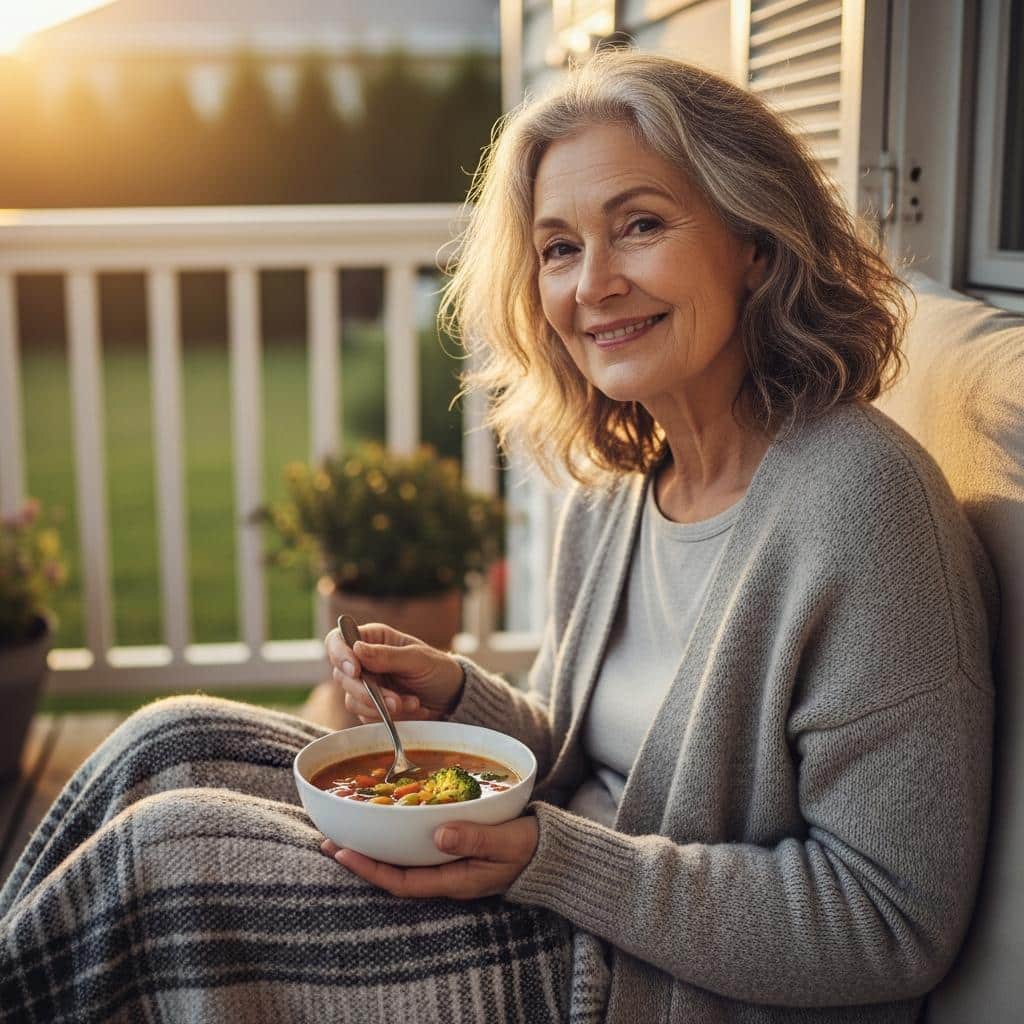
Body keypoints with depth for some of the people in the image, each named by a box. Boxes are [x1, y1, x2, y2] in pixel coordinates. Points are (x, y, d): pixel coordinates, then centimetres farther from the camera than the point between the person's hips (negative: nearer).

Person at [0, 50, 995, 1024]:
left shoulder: (857, 496, -21)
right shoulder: (610, 496, 4)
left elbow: (894, 925, -21)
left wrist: (548, 862, -24)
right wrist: (457, 695, -8)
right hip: (570, 929, 7)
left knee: (164, 852, -14)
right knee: (172, 744, -1)